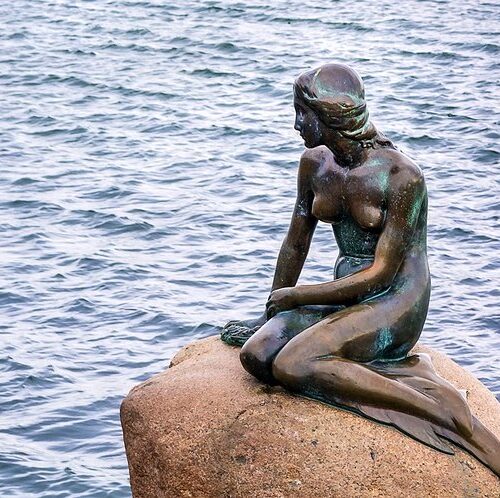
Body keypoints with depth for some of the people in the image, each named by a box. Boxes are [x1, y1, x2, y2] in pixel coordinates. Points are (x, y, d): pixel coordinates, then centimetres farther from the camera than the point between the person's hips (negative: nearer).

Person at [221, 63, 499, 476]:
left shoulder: (402, 176, -17)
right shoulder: (315, 164, 5)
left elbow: (381, 274, -17)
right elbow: (296, 243, 16)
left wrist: (293, 297, -11)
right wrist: (269, 316, 19)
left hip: (395, 304, -7)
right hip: (345, 296, 7)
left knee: (292, 366, -30)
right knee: (257, 355, -20)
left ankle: (448, 415, -28)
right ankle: (407, 374, -17)